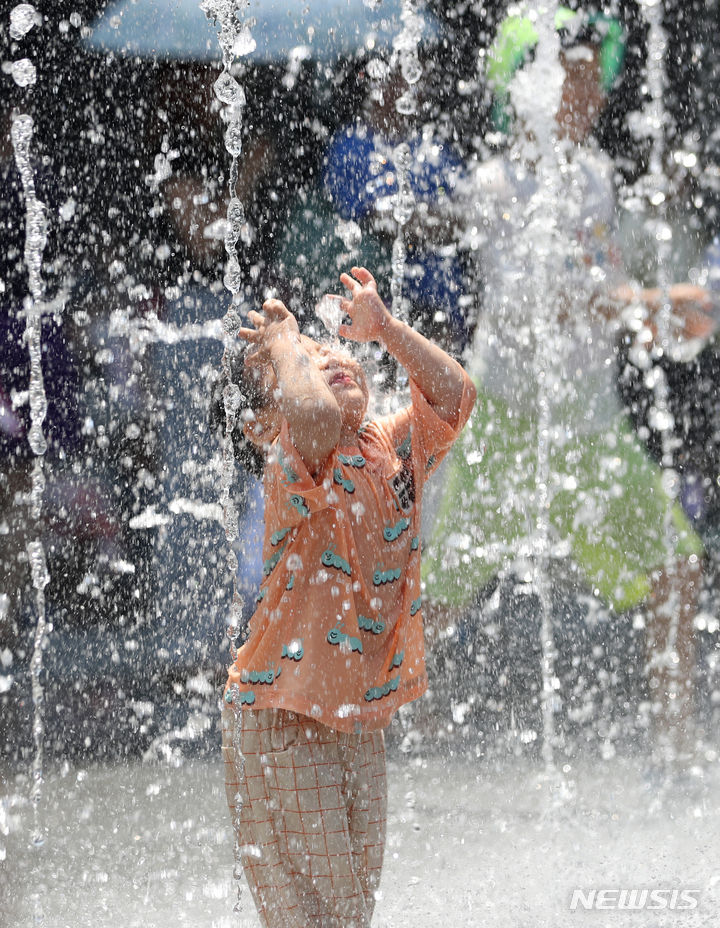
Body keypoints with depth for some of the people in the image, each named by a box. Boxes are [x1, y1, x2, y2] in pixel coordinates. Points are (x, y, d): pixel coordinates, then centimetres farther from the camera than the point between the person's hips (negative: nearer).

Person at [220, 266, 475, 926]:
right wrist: (282, 343, -18)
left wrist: (382, 326, -2)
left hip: (360, 718, 7)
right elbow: (315, 416, -36)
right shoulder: (296, 464, -15)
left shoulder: (393, 448, 7)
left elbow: (455, 392, -1)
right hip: (282, 716, -7)